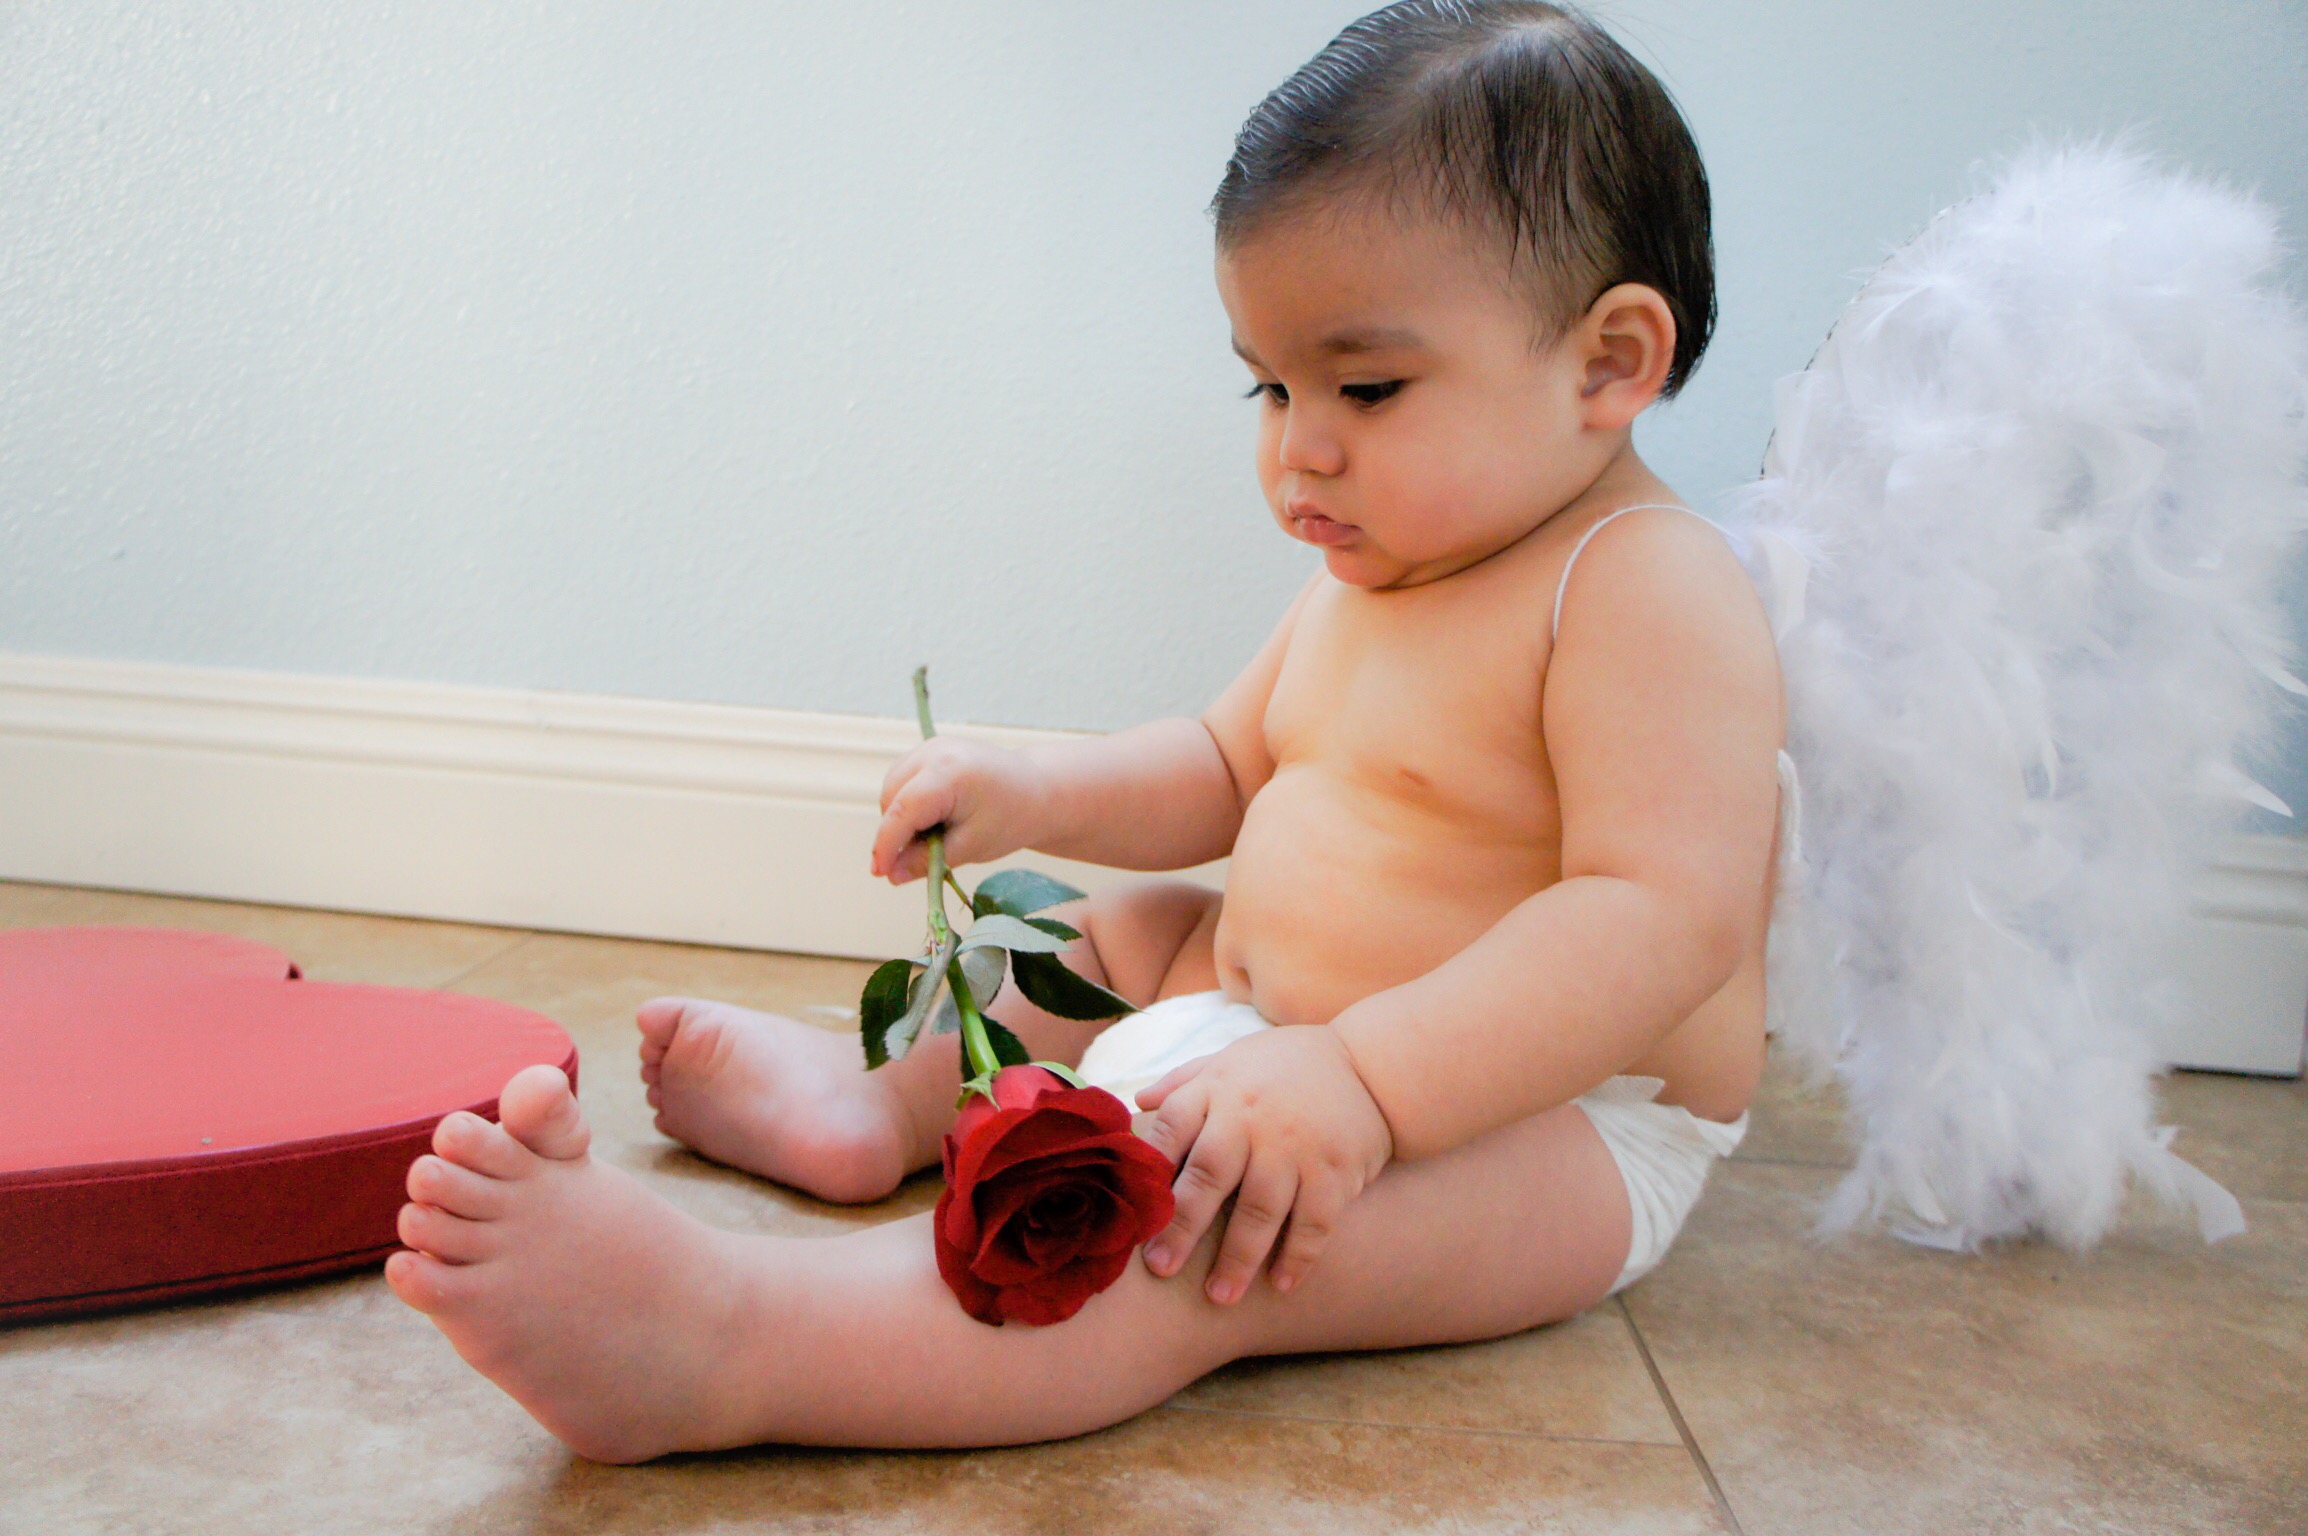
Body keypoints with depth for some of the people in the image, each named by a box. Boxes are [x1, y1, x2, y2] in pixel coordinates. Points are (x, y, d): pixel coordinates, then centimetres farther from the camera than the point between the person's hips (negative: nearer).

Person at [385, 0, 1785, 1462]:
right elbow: (1223, 770, 24)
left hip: (1547, 1126, -10)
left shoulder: (1650, 593, -20)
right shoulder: (1369, 574, 13)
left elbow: (1665, 918, -31)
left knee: (1192, 1228, -36)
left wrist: (1362, 1083, -40)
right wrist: (1037, 794, 5)